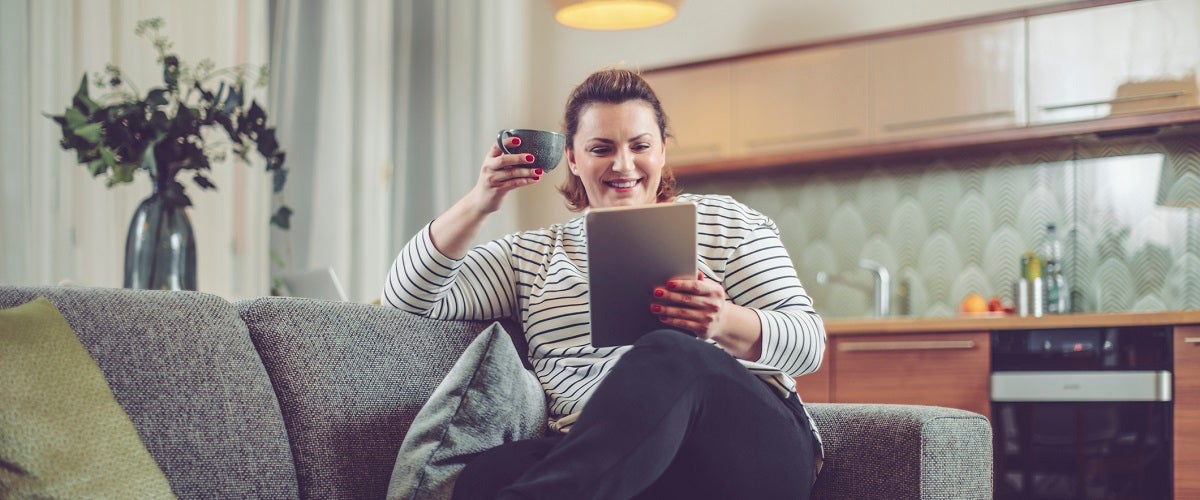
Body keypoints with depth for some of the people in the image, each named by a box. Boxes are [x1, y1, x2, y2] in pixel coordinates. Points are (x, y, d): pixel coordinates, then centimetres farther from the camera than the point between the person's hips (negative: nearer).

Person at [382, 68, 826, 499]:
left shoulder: (726, 224, 18)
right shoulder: (533, 256, 24)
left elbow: (809, 344, 8)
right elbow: (406, 299, 17)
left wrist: (727, 323, -15)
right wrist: (477, 204, 4)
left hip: (747, 444, 1)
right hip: (605, 462, 0)